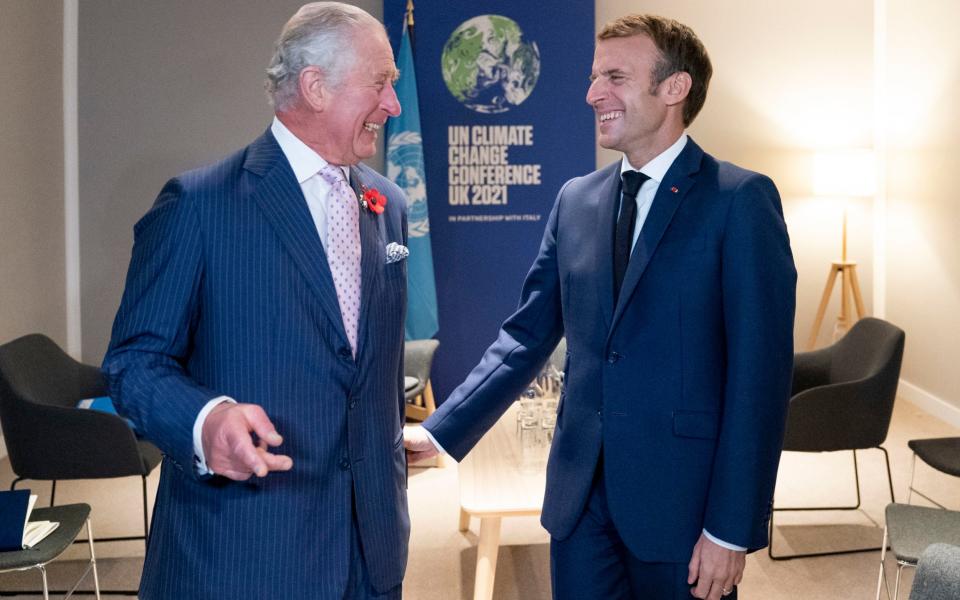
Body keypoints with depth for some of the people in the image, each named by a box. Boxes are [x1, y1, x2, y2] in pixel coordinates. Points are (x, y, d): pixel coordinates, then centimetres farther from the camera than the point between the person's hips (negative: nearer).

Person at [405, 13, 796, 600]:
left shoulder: (742, 200, -9)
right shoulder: (576, 200, 7)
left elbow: (761, 373, -12)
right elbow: (527, 336, 10)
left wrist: (733, 528, -14)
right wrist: (441, 431, 0)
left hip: (681, 499, -4)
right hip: (580, 492, 4)